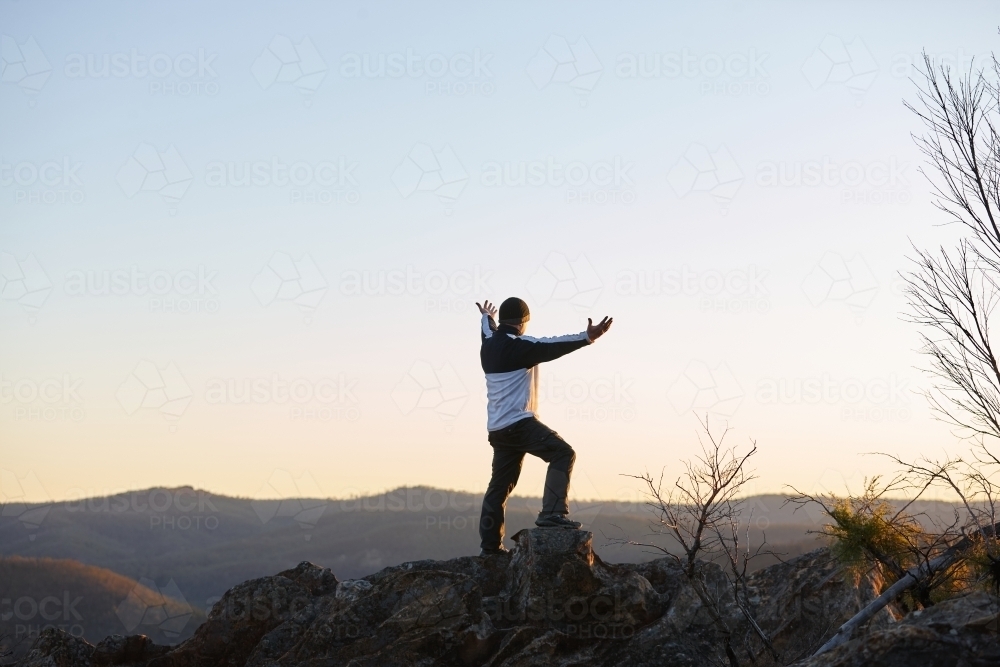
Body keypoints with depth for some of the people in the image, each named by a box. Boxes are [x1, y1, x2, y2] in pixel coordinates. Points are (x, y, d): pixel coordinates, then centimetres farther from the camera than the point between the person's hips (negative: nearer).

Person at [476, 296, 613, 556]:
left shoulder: (488, 346, 15)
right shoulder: (518, 345, -11)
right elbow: (551, 347, -22)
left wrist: (487, 318, 62)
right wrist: (587, 337, -30)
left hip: (497, 428, 9)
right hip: (519, 422, -9)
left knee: (500, 485, 14)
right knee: (563, 453, -13)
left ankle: (490, 545, 16)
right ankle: (552, 513, -25)